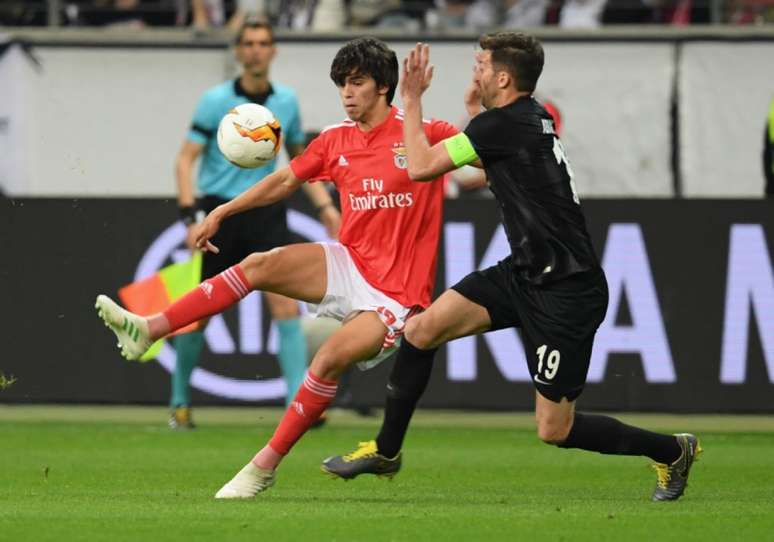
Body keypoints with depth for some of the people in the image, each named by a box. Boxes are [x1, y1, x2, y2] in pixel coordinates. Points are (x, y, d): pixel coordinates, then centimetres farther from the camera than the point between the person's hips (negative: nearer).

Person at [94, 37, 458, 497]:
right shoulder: (336, 141, 7)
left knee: (331, 358, -27)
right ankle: (148, 330, -19)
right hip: (349, 265, 5)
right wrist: (222, 212, 19)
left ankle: (264, 467, -17)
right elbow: (284, 181, 19)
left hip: (394, 297, -5)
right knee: (261, 264, -16)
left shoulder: (423, 134, -9)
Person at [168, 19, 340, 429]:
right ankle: (180, 400, 21)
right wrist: (190, 216, -19)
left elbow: (299, 159, 20)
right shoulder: (216, 100, -6)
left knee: (286, 303, -13)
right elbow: (186, 160, -8)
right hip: (219, 209, -2)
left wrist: (325, 205, 8)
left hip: (266, 213, 2)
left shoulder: (286, 101, 6)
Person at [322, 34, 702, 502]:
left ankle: (672, 451, 17)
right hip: (524, 275, 9)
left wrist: (412, 100, -2)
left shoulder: (503, 124, -18)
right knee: (421, 329, 0)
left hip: (566, 294, -9)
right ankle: (386, 451, 14)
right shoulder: (533, 117, 9)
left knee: (554, 429, -3)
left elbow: (421, 167, -14)